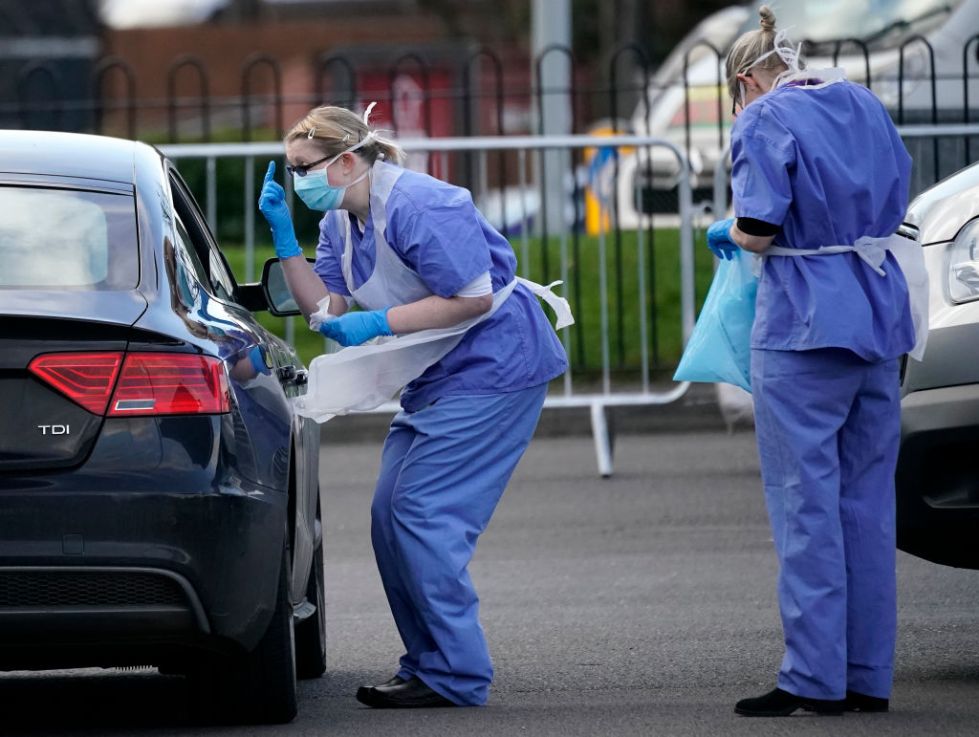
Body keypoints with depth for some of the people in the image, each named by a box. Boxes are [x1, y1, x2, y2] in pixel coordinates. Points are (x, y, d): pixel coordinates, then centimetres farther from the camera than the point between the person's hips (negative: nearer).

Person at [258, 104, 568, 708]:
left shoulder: (417, 206, -22)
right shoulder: (341, 221, 8)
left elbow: (474, 298, -24)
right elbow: (326, 306, 3)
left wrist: (377, 324, -24)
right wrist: (283, 234, -5)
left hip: (493, 368, -10)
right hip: (440, 375, 10)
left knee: (422, 515, -14)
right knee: (391, 517, 7)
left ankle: (456, 676, -11)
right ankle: (428, 665, 12)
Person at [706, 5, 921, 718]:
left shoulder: (764, 121, -8)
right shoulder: (862, 104, 13)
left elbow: (760, 230, -15)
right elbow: (897, 196, 19)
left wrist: (728, 233, 6)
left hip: (806, 325, -7)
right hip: (880, 320, 7)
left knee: (807, 503, -3)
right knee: (868, 500, 10)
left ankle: (815, 677, -4)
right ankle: (868, 676, 12)